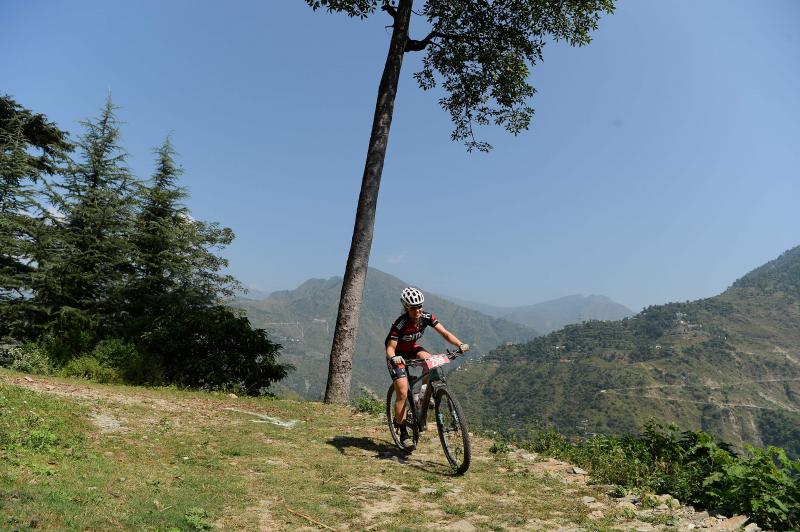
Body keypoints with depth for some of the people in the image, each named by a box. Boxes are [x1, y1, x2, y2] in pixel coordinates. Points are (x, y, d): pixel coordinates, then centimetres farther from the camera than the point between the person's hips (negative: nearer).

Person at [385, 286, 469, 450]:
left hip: (412, 348, 4)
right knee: (402, 393, -14)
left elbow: (445, 333, -20)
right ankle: (403, 432, 0)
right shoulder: (400, 324, -31)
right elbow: (390, 348, -31)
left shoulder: (426, 317, -19)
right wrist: (393, 357, -53)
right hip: (397, 355, -4)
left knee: (429, 359, -30)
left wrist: (460, 344, -35)